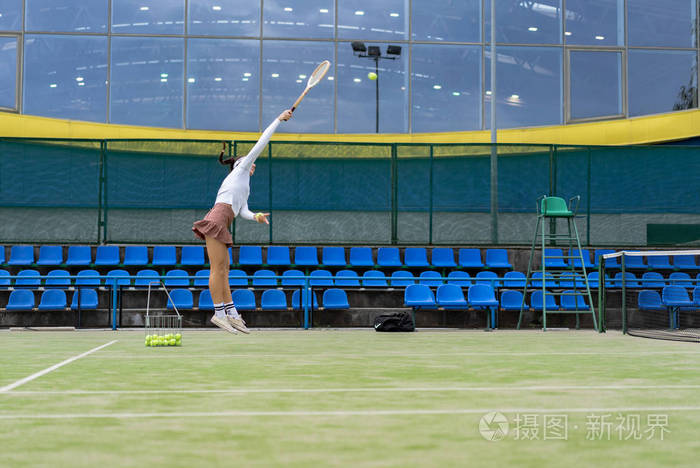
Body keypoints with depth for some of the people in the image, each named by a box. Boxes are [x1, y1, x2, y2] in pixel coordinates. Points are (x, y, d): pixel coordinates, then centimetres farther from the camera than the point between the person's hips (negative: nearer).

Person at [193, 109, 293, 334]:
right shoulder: (241, 169, 11)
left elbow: (243, 212, 18)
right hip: (217, 219, -9)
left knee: (223, 270, 7)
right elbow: (261, 143, 10)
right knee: (217, 269, -11)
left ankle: (232, 314, 7)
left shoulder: (243, 190, 32)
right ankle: (219, 313, -13)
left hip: (221, 226, 9)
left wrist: (257, 216, -3)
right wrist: (278, 120, 14)